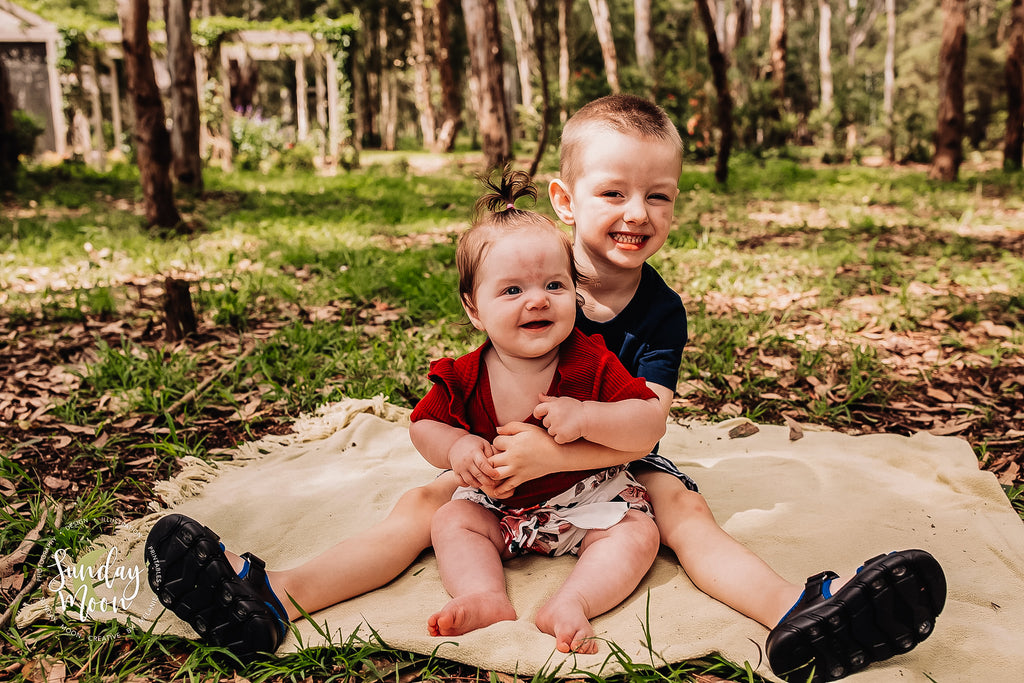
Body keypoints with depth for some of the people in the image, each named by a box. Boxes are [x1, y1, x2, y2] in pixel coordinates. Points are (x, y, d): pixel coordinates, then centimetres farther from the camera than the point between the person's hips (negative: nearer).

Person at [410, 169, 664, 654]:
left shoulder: (592, 364, -19)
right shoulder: (465, 378, -13)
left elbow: (651, 424, -22)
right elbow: (424, 424, 0)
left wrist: (585, 417, -37)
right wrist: (456, 447, -22)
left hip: (588, 497, -2)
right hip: (497, 502, 2)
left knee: (637, 533, -21)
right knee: (450, 520, -13)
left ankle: (569, 605, -31)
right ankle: (486, 598, -26)